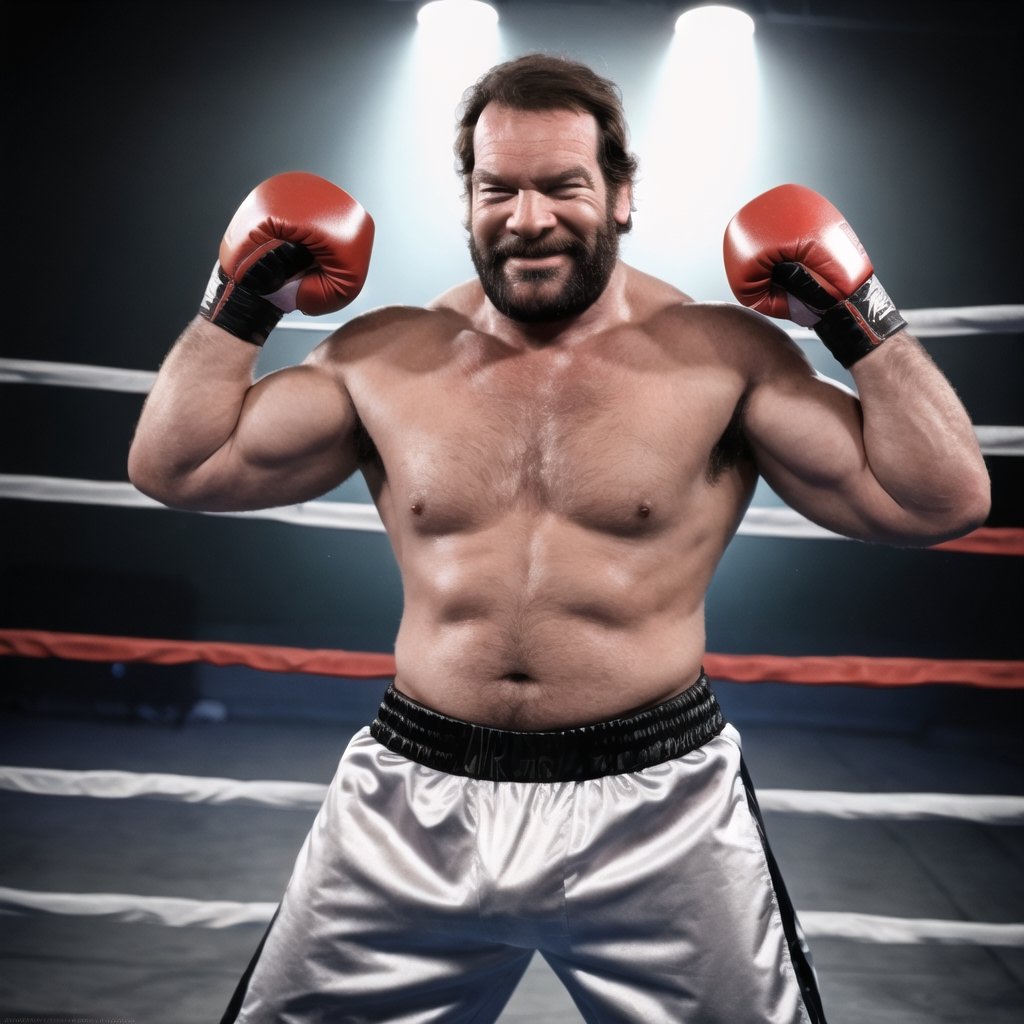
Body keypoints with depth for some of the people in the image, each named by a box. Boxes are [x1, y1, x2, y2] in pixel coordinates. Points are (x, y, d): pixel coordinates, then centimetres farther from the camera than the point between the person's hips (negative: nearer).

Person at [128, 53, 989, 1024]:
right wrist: (241, 302, 3)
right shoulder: (386, 357, 3)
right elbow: (172, 466, 7)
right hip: (415, 798, 3)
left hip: (654, 802, -2)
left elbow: (943, 501, -6)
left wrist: (860, 316, -10)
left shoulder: (723, 355, -5)